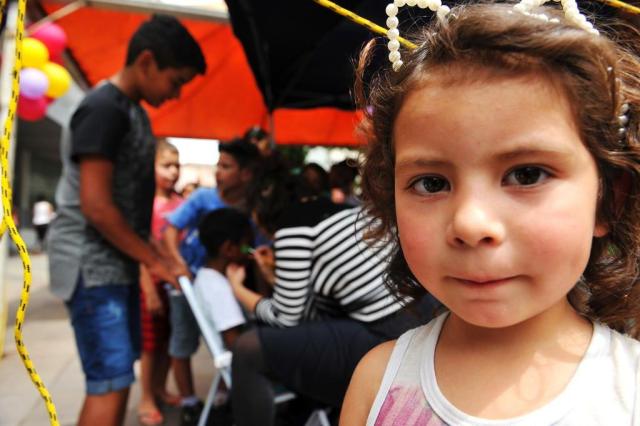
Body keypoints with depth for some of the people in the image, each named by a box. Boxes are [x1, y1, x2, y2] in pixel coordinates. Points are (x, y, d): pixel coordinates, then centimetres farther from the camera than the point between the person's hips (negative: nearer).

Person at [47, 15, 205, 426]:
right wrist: (154, 260, -13)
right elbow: (96, 206, -22)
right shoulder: (105, 109, -17)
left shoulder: (134, 111, 13)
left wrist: (147, 259, 12)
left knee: (119, 375, 15)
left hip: (119, 263, 10)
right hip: (93, 265, -10)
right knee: (110, 384, -7)